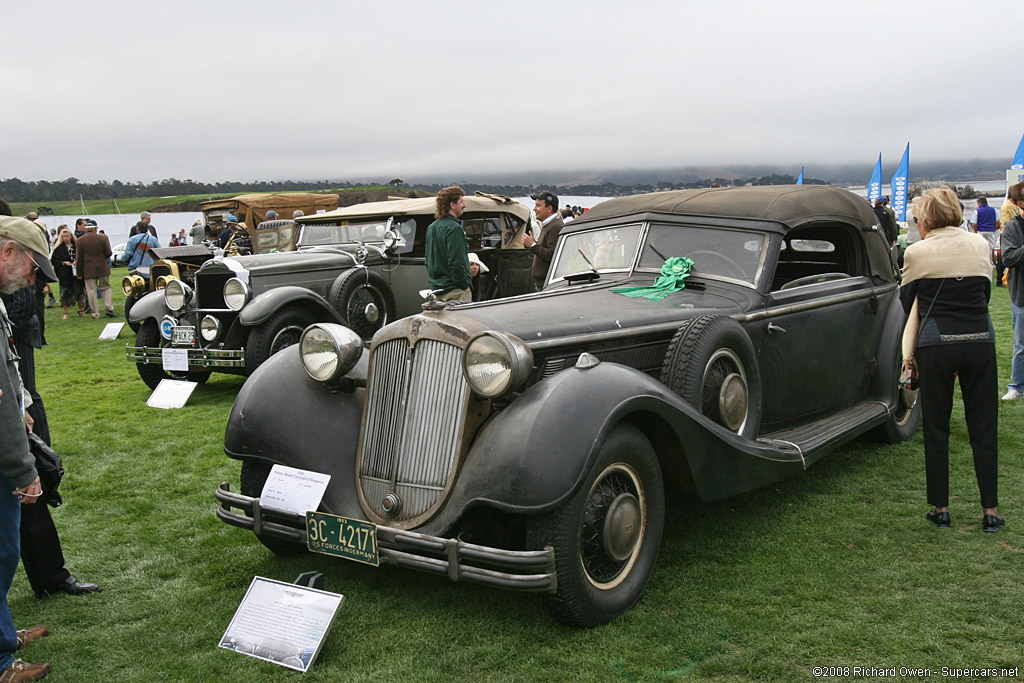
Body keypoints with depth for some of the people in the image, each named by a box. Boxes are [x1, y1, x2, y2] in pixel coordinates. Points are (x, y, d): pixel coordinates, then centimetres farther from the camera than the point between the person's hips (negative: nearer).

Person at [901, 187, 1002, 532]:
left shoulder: (917, 252, -4)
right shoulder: (980, 244, 6)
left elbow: (906, 302, 8)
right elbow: (985, 292, 14)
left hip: (936, 345, -3)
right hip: (981, 340, 3)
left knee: (936, 429, 9)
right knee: (984, 427, 11)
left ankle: (940, 509, 15)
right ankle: (990, 510, 15)